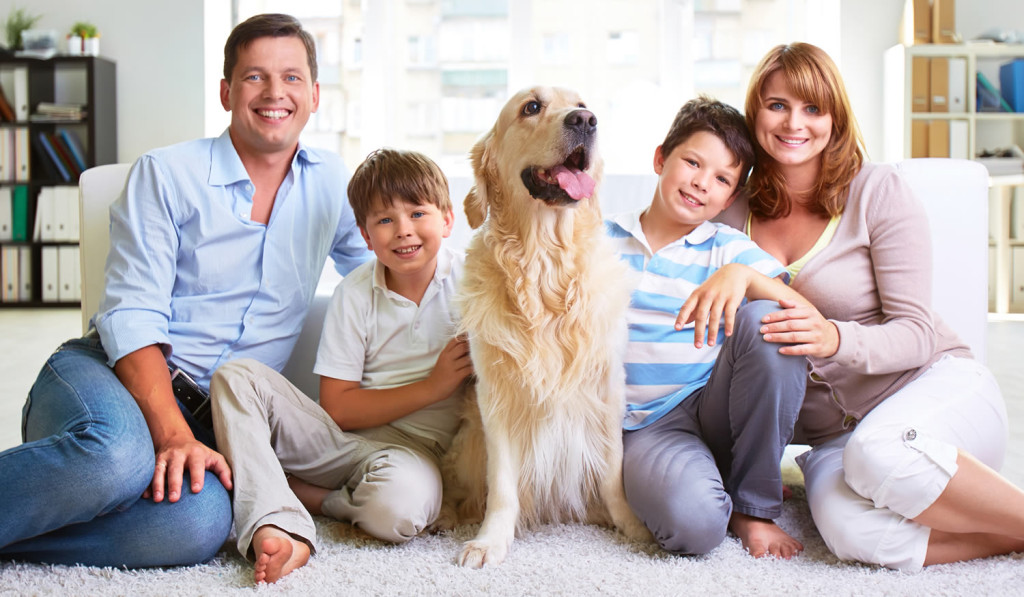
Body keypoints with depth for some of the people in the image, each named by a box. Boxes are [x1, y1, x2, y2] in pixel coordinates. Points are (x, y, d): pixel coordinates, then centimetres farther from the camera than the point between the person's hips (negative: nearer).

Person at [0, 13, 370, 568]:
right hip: (102, 374, -3)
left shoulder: (331, 181, 14)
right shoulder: (166, 174, 0)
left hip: (206, 416, 3)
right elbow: (132, 317, -9)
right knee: (118, 454, -42)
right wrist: (173, 435, -23)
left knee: (200, 524, -34)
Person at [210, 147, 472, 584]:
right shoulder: (355, 294, 0)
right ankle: (276, 529, -34)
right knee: (237, 376, -16)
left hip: (413, 445, -2)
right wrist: (433, 386, -12)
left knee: (399, 506, -39)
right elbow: (337, 409, -5)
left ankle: (301, 492, -7)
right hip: (343, 437, 3)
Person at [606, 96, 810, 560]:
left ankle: (752, 504, -10)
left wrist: (743, 278, -27)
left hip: (712, 410, 3)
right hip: (644, 425, -2)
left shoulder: (729, 249, 5)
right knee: (693, 522, -36)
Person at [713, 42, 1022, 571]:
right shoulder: (734, 209, 5)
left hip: (940, 387, -2)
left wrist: (836, 339, -29)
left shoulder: (877, 191, -5)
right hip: (831, 430, 2)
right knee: (850, 529, -33)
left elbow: (916, 333, -12)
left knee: (880, 453, -39)